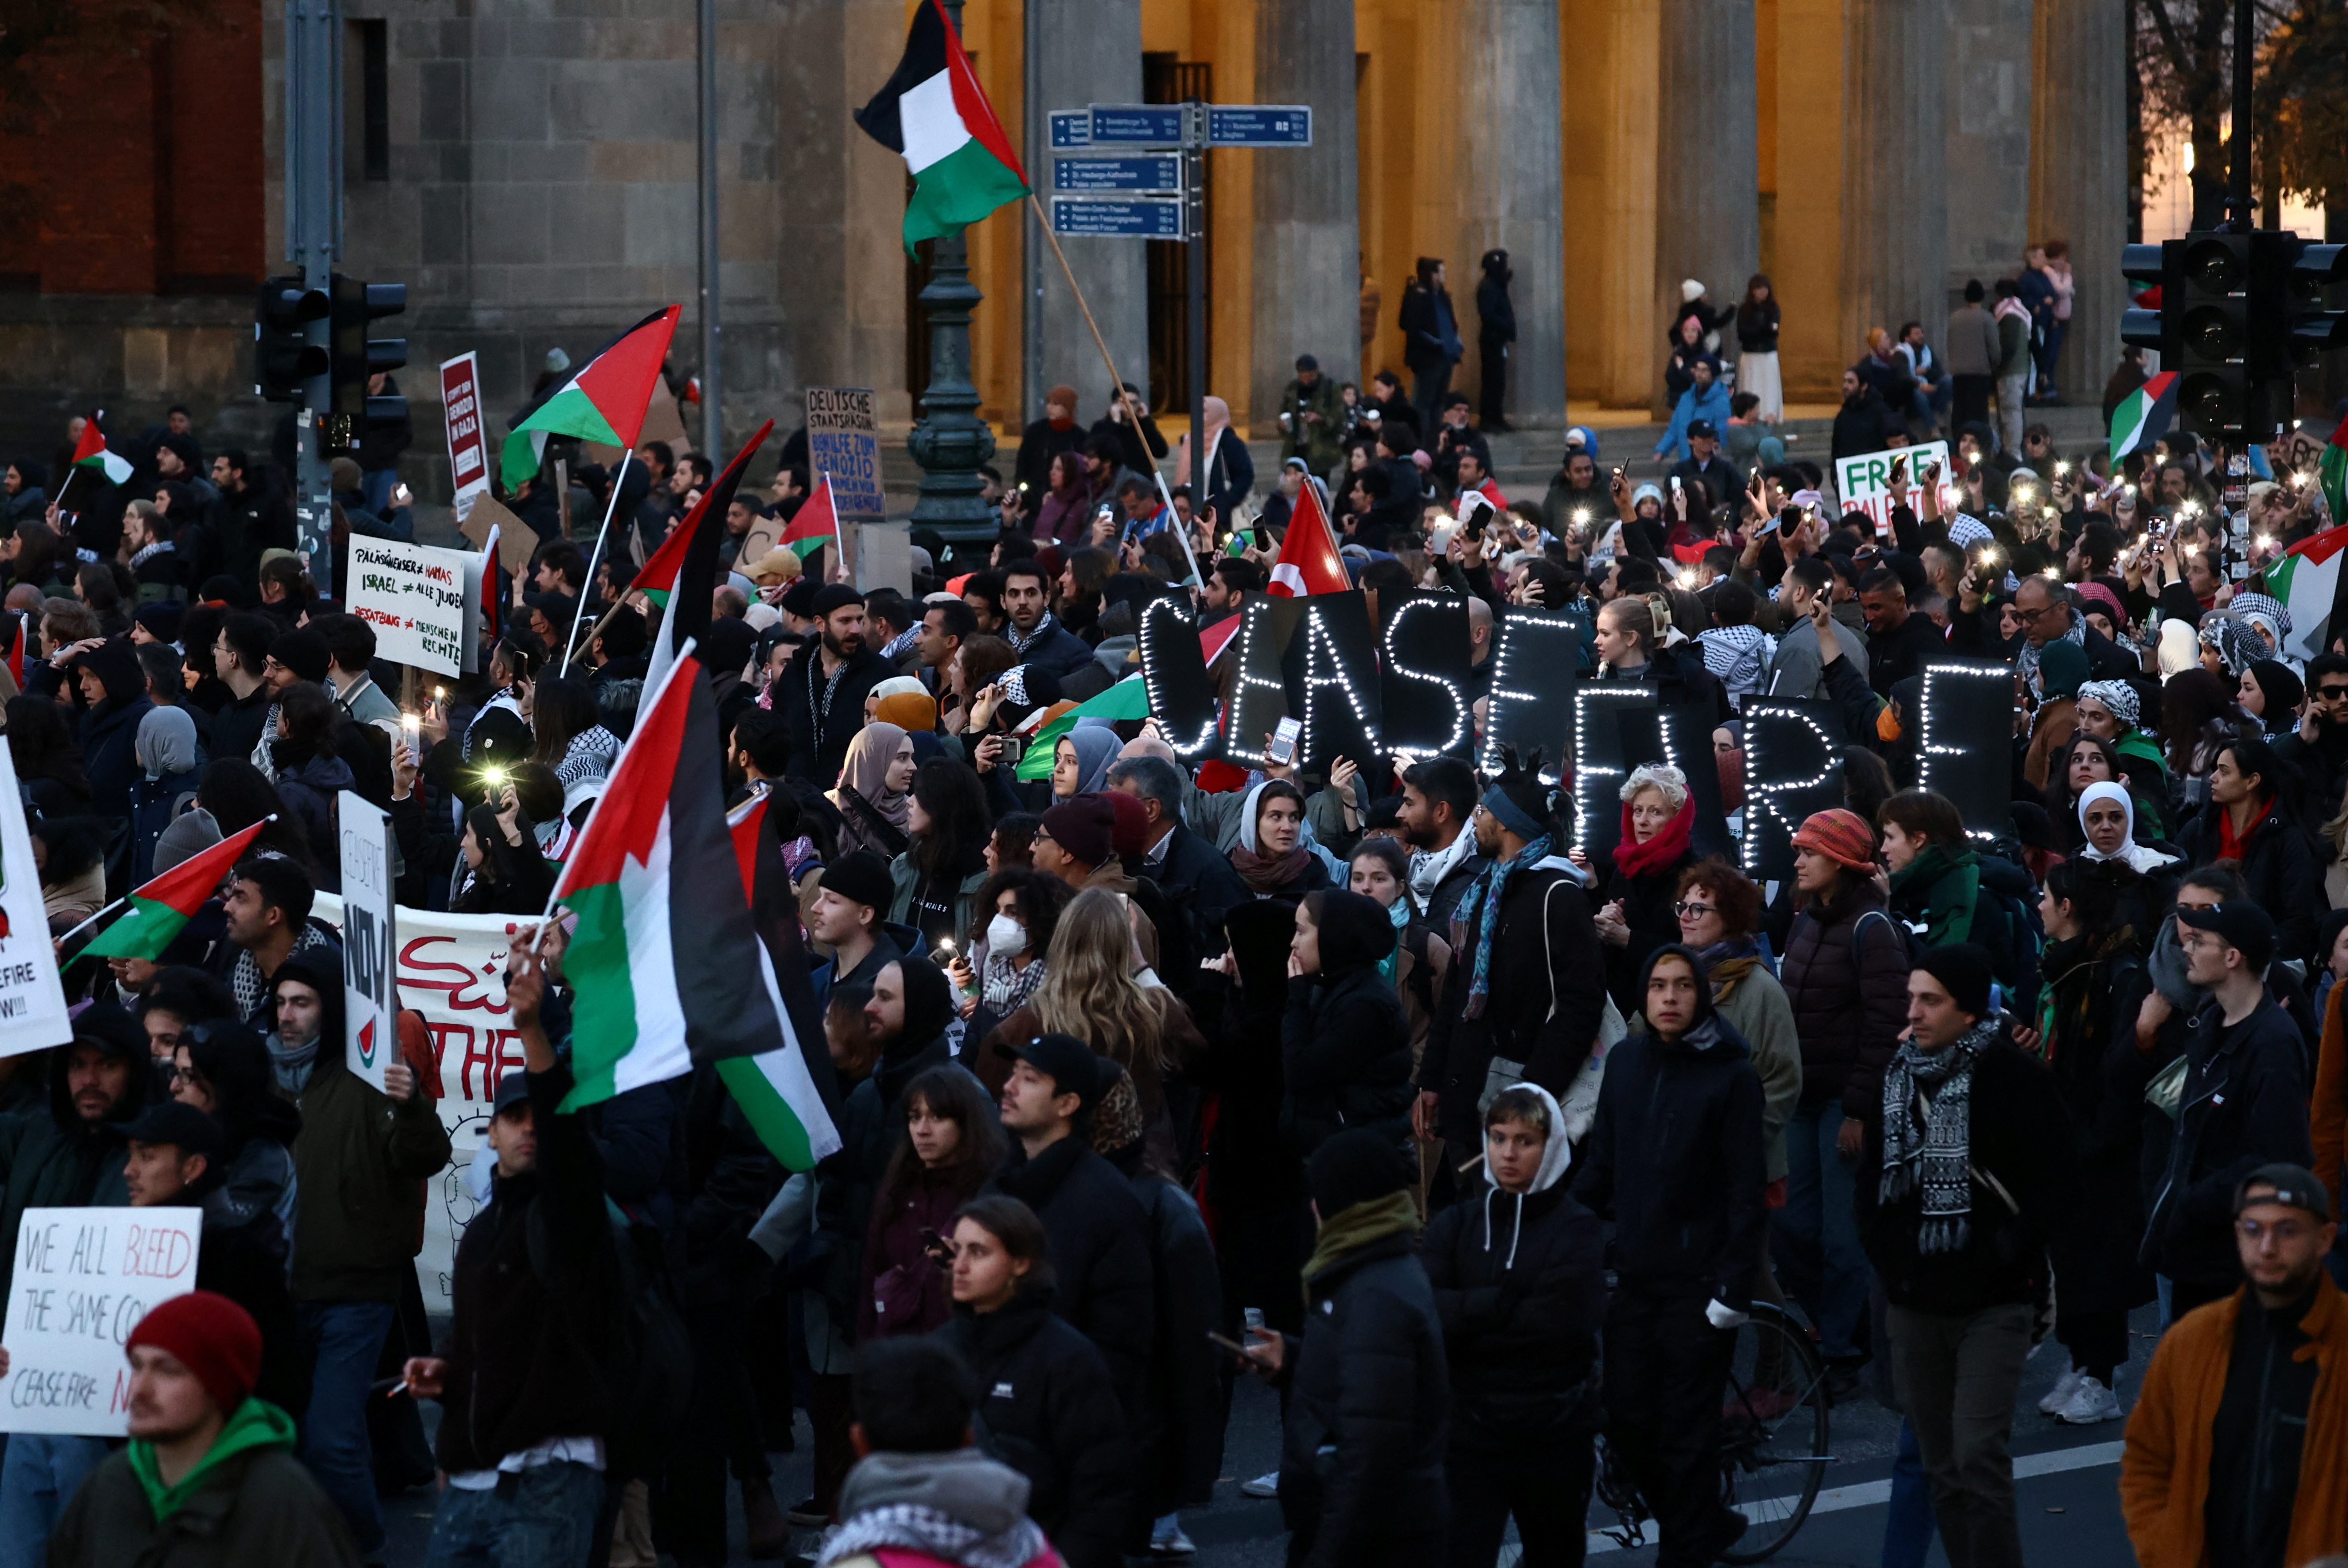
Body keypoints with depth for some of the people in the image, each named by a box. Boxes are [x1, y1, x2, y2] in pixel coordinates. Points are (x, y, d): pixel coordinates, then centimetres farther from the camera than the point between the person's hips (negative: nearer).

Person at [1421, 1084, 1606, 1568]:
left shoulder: (1576, 1229, -4)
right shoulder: (1457, 1223, 3)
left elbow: (1558, 1325, -19)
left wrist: (1465, 1318, -13)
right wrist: (1503, 1304, -18)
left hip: (1553, 1437, 0)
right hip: (1467, 1435, 1)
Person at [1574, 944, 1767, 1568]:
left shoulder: (1732, 1073, -8)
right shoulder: (1626, 1060, 6)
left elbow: (1746, 1189, -8)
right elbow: (1600, 1164, 12)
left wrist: (1735, 1283, -13)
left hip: (1697, 1281, -5)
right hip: (1633, 1276, 5)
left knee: (1686, 1434, 0)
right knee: (1628, 1425, 8)